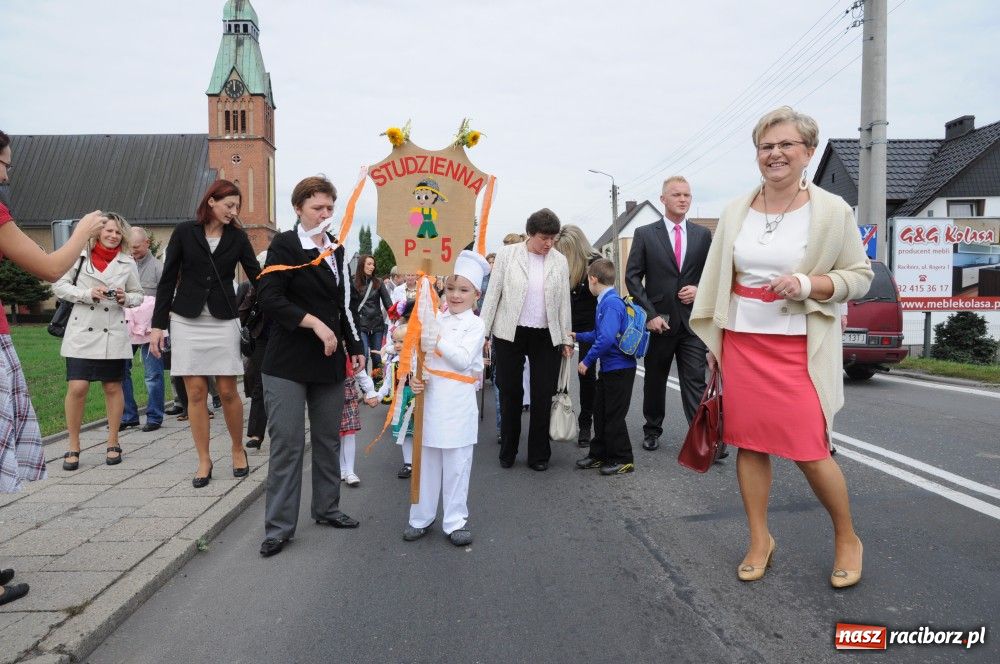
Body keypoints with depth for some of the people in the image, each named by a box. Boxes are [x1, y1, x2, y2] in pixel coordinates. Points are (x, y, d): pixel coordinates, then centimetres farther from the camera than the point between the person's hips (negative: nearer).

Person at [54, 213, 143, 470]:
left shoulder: (127, 263, 6)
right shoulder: (80, 255, 1)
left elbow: (138, 295, 12)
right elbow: (59, 285, 1)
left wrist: (126, 298, -10)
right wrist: (87, 293, -13)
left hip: (113, 333, 2)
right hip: (82, 332, -2)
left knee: (113, 387, 8)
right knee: (77, 387, -8)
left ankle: (113, 444, 21)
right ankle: (73, 448, 7)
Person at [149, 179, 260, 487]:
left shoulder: (237, 237, 4)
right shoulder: (185, 231, 1)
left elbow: (256, 275, 2)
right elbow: (168, 279, 2)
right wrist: (158, 324, -1)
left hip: (223, 320, 0)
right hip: (186, 320, 0)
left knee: (227, 391, 0)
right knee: (195, 392, 1)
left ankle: (238, 449, 22)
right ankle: (204, 460, 13)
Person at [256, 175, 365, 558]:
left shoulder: (336, 250, 13)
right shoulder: (284, 245, -6)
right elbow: (270, 300, -16)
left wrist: (355, 347, 16)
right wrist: (315, 323, -21)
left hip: (330, 361, 6)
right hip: (288, 364, -6)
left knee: (329, 439, 13)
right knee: (287, 443, -4)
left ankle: (326, 509, 28)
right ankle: (279, 527, 7)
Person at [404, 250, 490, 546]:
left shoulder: (475, 325, -5)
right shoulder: (433, 318, 7)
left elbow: (463, 360, -17)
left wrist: (437, 339, -20)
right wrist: (414, 377, -8)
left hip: (457, 404, -4)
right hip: (430, 398, 4)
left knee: (456, 465, 5)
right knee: (426, 461, 13)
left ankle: (455, 521, 18)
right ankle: (421, 517, 27)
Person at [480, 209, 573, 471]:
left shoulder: (560, 261, 4)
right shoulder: (507, 254, -2)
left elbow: (564, 302, 7)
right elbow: (493, 294, -1)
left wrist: (567, 339, 6)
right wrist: (483, 332, -4)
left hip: (546, 336, 2)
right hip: (510, 334, -1)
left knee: (543, 395, 4)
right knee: (510, 393, 7)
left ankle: (538, 454, 18)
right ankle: (507, 451, 23)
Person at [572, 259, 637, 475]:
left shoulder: (611, 303, -20)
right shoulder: (605, 301, 11)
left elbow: (607, 338, -30)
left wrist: (587, 360, -22)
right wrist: (577, 336, 33)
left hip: (619, 369, -10)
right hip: (608, 368, 10)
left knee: (614, 416, 0)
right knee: (600, 412, 16)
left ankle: (623, 459, 13)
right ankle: (599, 454, 27)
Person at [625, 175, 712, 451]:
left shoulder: (703, 235, 7)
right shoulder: (645, 234, 0)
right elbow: (633, 277, -2)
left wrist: (699, 289, -8)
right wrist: (650, 314, -10)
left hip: (692, 320, 1)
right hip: (659, 320, 0)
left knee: (695, 381, -4)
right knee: (654, 380, 13)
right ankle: (652, 430, 29)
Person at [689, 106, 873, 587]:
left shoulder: (832, 211, -2)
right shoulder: (736, 211, 7)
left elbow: (860, 275, 2)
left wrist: (808, 284, -16)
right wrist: (713, 341, 10)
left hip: (798, 347, -3)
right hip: (740, 341, 4)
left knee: (808, 449, -5)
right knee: (748, 441, 7)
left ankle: (847, 538, 23)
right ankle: (759, 540, 25)